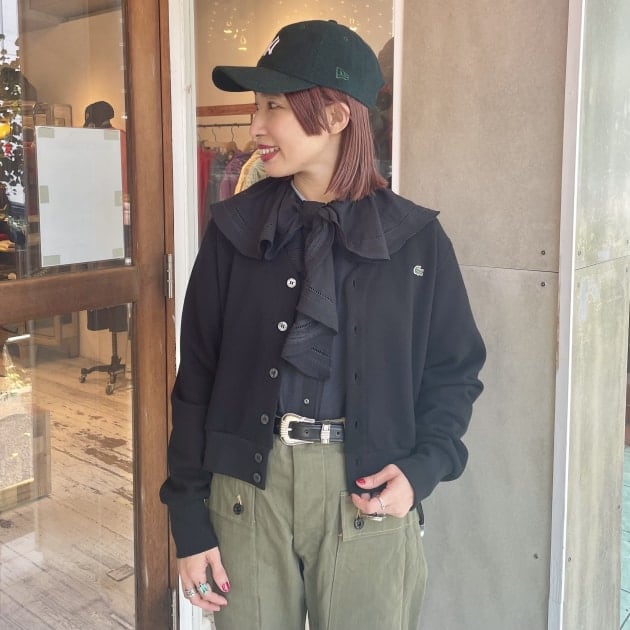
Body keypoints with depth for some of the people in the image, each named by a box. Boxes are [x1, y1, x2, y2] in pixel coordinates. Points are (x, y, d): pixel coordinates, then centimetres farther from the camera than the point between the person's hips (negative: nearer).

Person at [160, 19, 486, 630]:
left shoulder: (414, 237, -3)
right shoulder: (235, 228, -1)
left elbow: (455, 370, 5)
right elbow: (197, 378, 0)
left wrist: (423, 467, -11)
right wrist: (189, 523, 0)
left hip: (367, 492, 0)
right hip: (247, 486, 1)